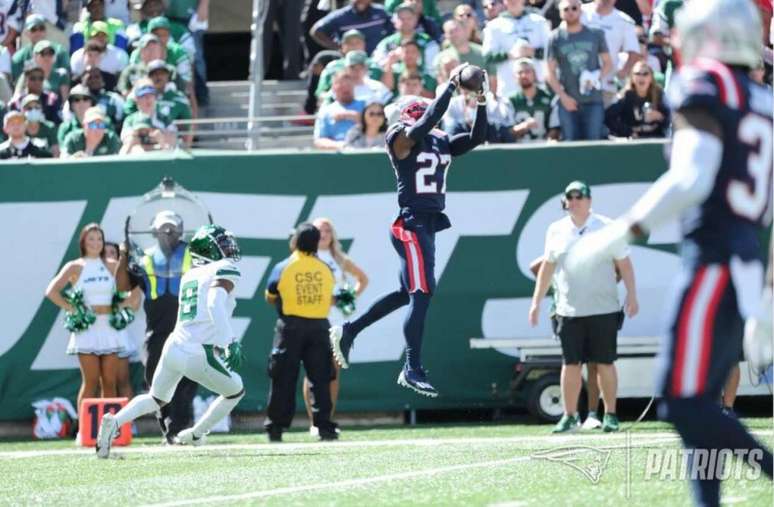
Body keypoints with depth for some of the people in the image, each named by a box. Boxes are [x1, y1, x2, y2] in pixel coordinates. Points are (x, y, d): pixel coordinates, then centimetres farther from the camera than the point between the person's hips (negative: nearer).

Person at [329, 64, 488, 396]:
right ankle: (413, 369, -10)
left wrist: (481, 103, 0)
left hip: (428, 224, 9)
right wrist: (451, 86, -21)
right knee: (422, 292, -12)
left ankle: (347, 332, 29)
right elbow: (428, 122, -25)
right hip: (411, 223, -9)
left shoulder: (440, 142, 13)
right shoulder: (403, 138, -8)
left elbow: (476, 138, 12)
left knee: (408, 293, 16)